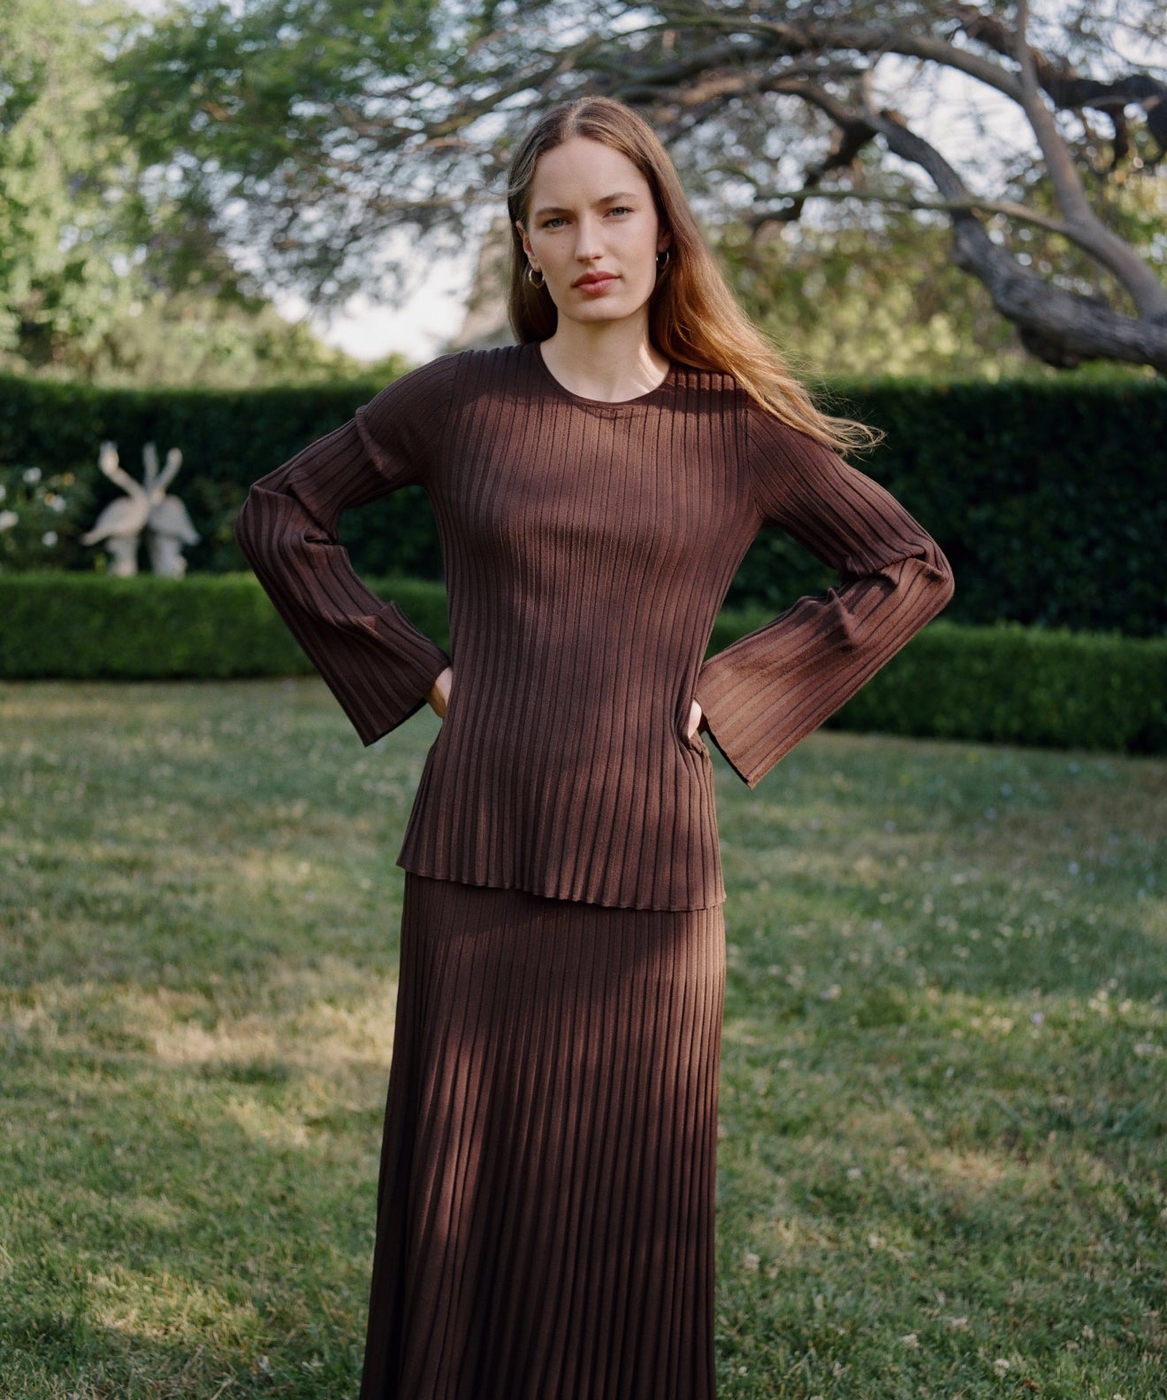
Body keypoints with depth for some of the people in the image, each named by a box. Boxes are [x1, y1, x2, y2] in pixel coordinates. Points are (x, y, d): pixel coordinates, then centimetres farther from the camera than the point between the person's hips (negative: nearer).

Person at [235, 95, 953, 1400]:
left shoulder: (739, 424, 1)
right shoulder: (460, 398, 2)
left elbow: (910, 571, 7)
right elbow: (279, 519, 12)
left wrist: (730, 690, -1)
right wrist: (413, 670, 3)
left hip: (647, 871, 0)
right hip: (475, 861, 1)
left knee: (626, 1213, 7)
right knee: (459, 1190, 9)